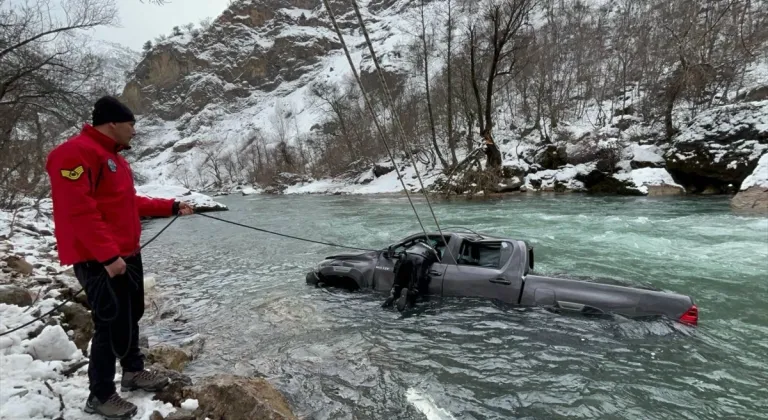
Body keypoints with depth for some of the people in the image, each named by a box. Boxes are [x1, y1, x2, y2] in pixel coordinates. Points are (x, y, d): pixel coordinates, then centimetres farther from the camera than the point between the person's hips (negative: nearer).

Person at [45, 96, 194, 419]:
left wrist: (172, 207, 22)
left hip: (127, 254, 10)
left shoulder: (114, 157, 16)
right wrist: (108, 255, -26)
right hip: (100, 261, -10)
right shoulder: (75, 153, -16)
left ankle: (134, 372, 36)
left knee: (131, 315, 19)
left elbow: (130, 203, 22)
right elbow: (79, 212, -24)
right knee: (112, 324, -4)